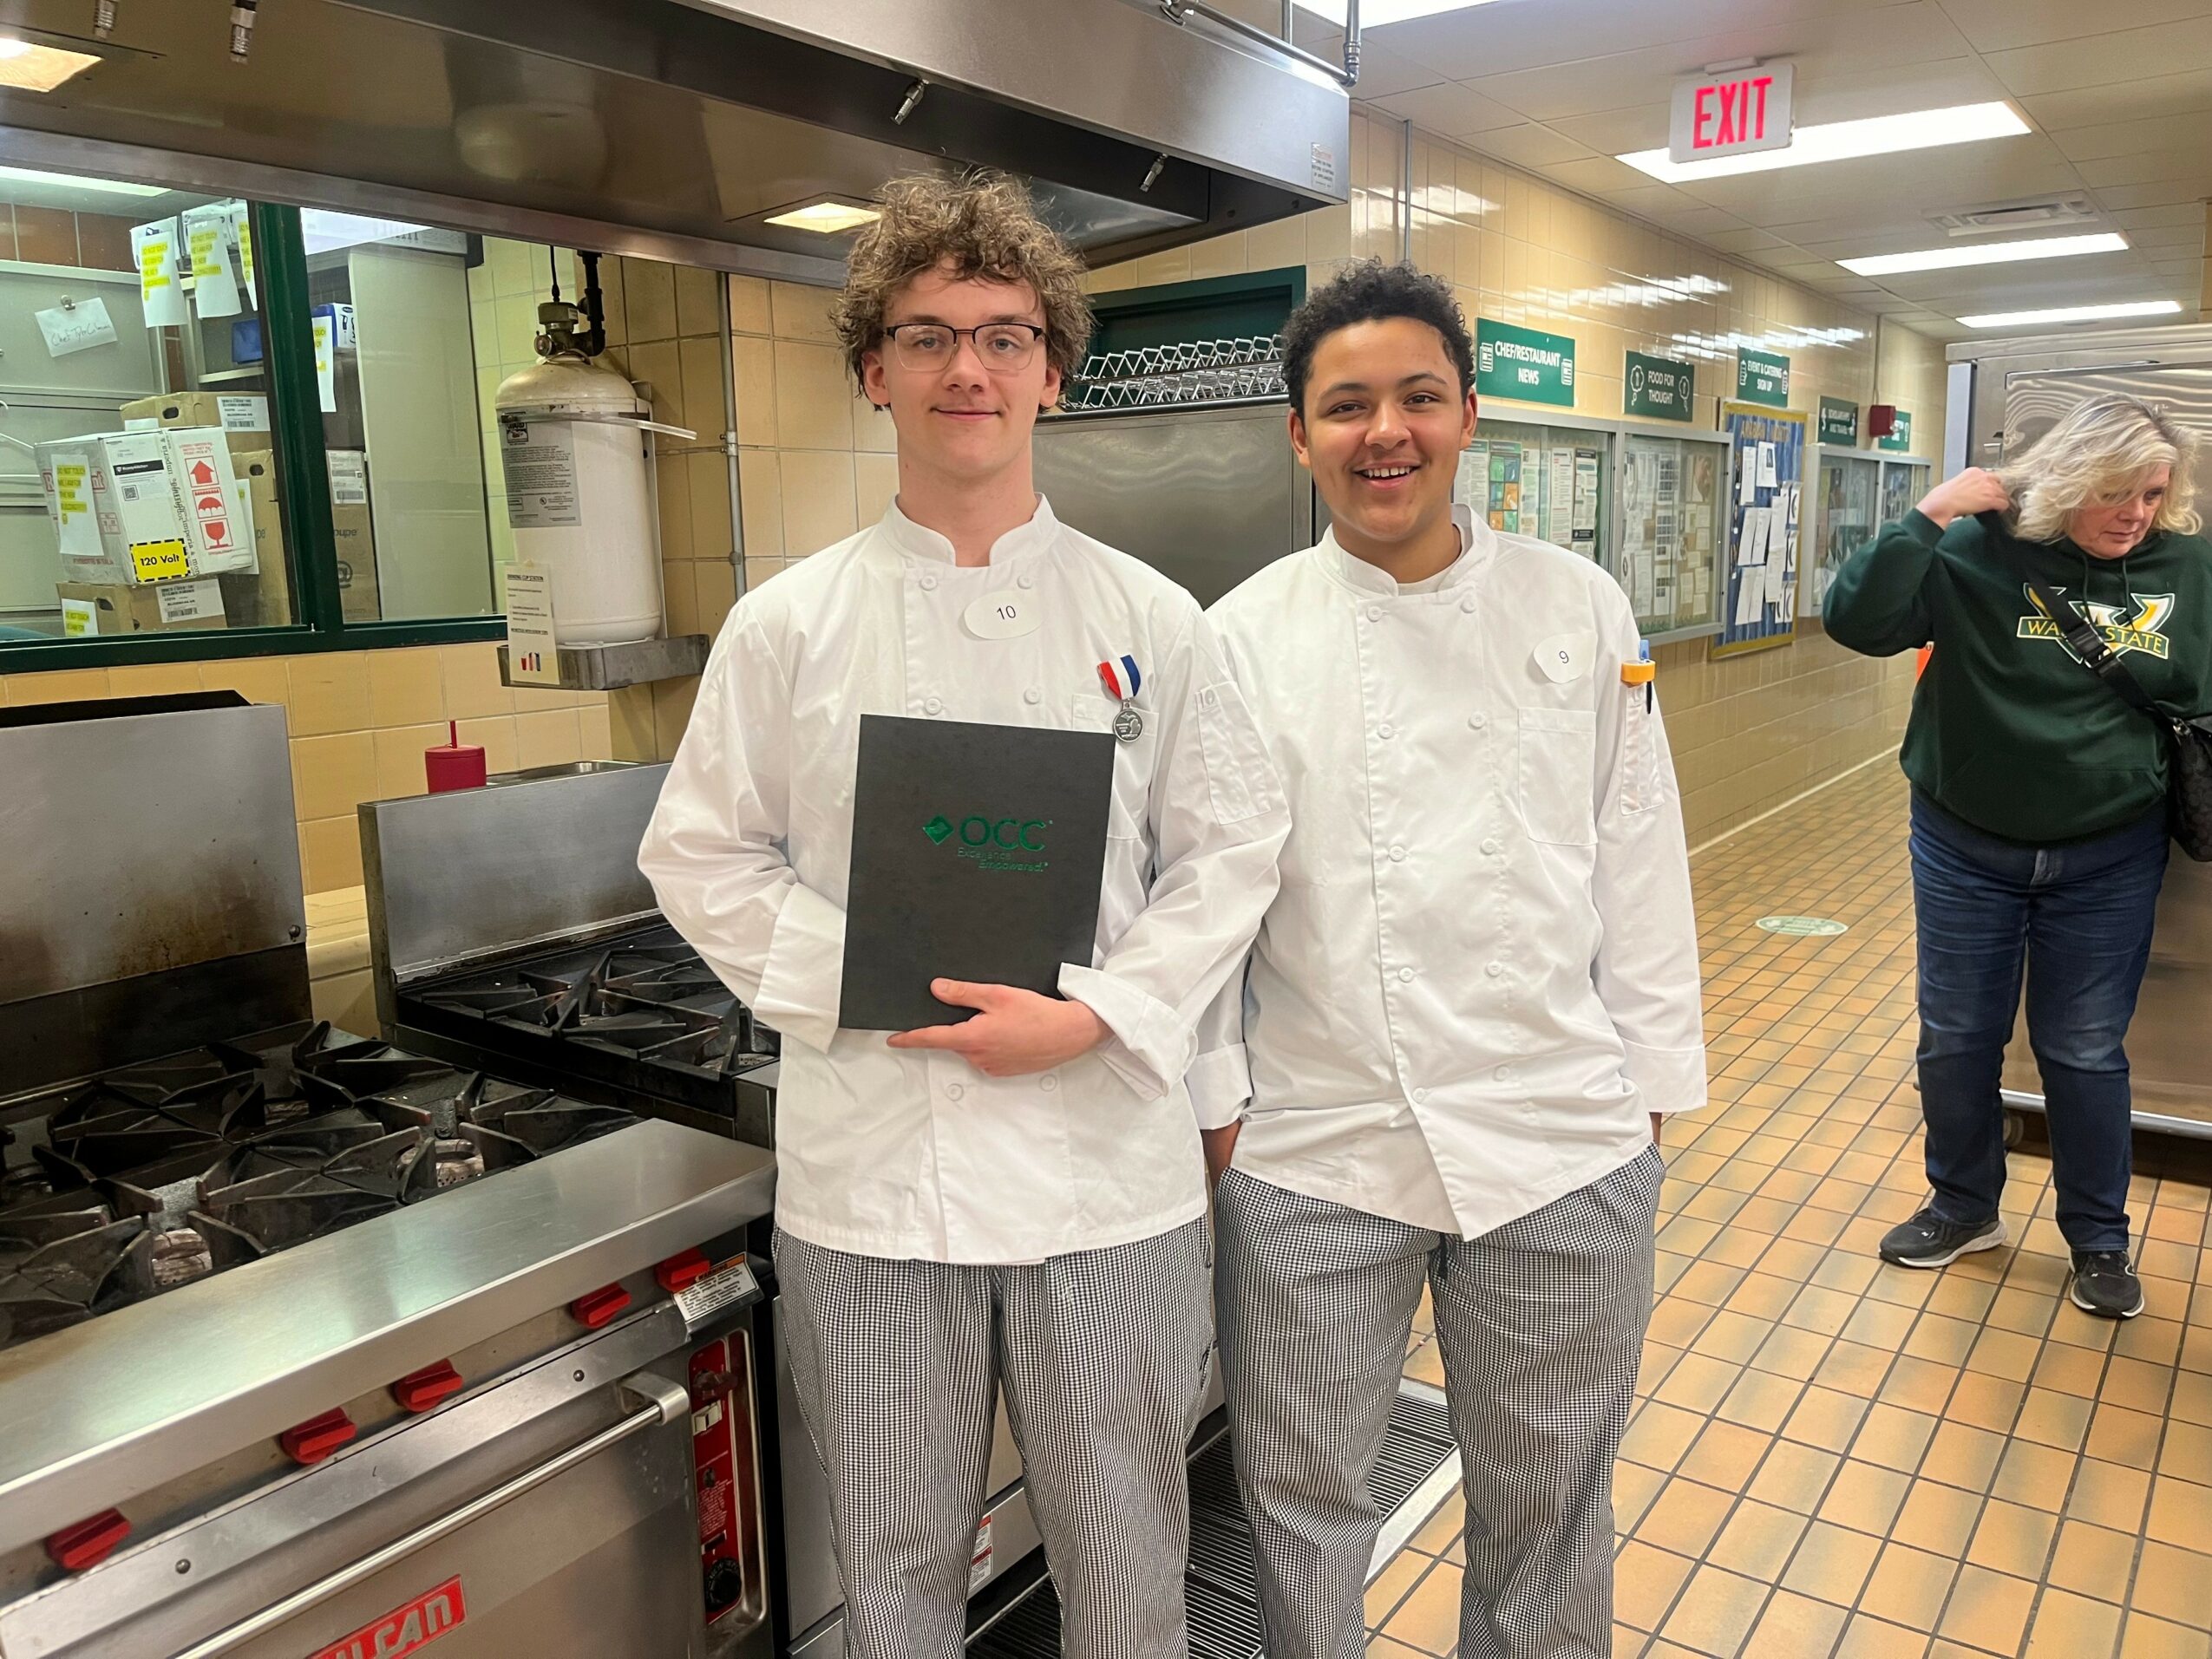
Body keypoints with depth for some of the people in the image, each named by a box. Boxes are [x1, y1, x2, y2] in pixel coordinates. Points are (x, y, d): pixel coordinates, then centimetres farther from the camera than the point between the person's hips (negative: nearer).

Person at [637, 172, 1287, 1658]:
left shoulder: (1150, 619, 0)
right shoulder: (790, 626, 0)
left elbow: (1228, 851, 1)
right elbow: (704, 855, 3)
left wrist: (1095, 1015, -12)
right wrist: (862, 983, -12)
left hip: (1108, 1154, 0)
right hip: (871, 1158, 0)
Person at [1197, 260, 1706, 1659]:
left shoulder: (1582, 611, 0)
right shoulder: (1248, 636, -4)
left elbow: (1638, 861, 3)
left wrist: (1649, 1088, 4)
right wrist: (1217, 1098, -1)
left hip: (1562, 1144, 1)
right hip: (1313, 1147, -1)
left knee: (1549, 1502, 19)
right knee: (1305, 1496, 16)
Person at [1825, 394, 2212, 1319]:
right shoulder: (1982, 553, -11)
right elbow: (1857, 620, -21)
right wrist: (1930, 515, -24)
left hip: (2108, 862, 1)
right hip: (1965, 849, -1)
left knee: (2084, 1053, 11)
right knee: (1955, 1041, 11)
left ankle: (2099, 1238, 31)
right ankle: (1965, 1207, 34)